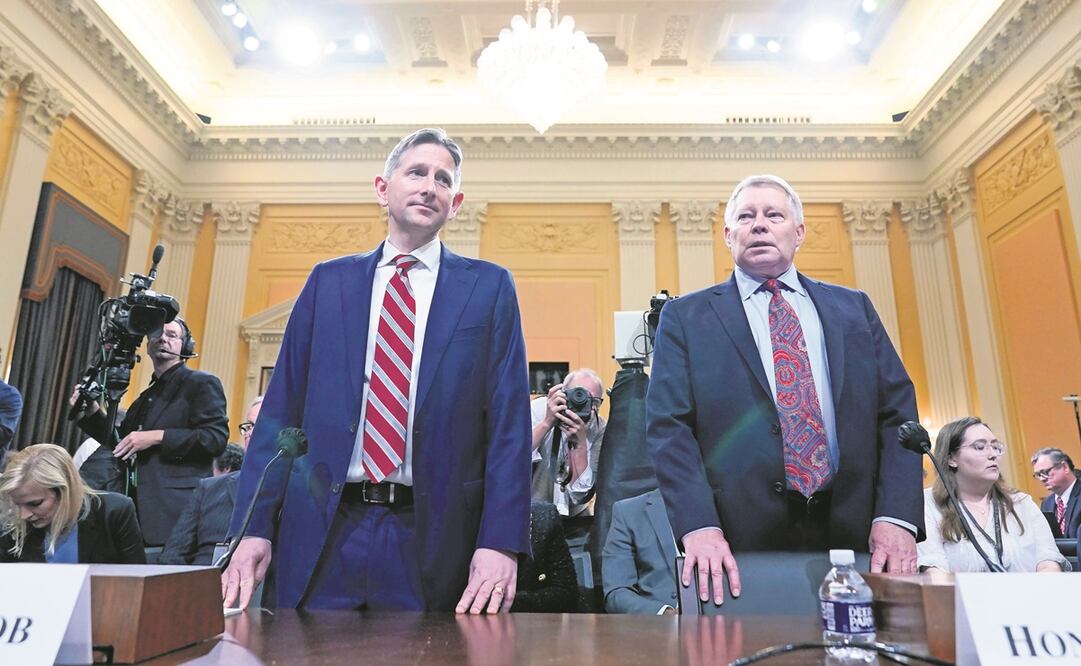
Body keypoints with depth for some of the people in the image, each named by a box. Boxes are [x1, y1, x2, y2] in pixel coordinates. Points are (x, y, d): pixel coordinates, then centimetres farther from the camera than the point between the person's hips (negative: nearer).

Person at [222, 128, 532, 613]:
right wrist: (253, 527, 0)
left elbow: (509, 422, -2)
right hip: (321, 534, 2)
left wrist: (500, 541, -10)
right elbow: (280, 410, 7)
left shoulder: (488, 287, 3)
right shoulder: (328, 281, 8)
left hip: (431, 538, -1)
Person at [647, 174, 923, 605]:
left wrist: (896, 517, -7)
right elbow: (669, 426, -5)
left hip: (854, 535, 3)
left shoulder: (853, 308, 12)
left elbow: (898, 412, 6)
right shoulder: (686, 317, 4)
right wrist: (698, 526, -17)